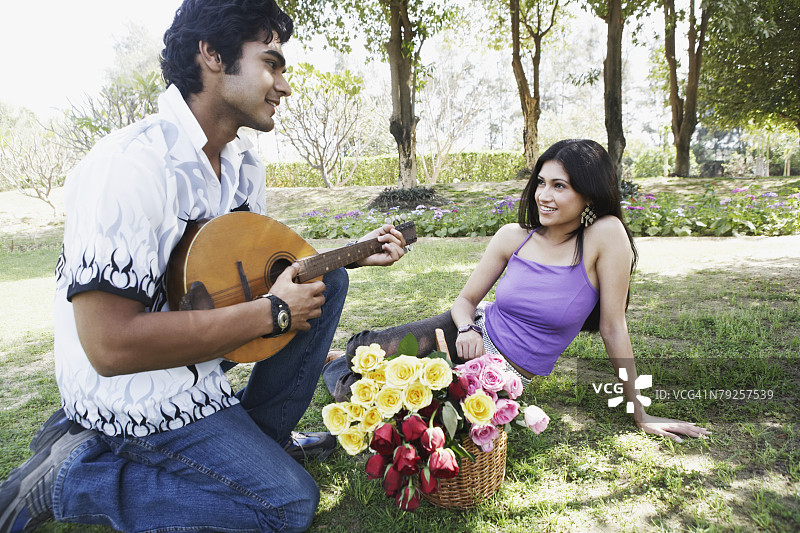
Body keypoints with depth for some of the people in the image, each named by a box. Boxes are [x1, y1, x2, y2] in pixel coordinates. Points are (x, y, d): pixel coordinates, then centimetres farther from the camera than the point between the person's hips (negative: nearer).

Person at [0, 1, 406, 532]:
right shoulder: (129, 166, -27)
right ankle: (68, 476, 1)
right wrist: (273, 312, -27)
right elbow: (111, 347, -32)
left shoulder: (245, 162, 2)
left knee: (326, 281, 1)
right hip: (133, 386, -8)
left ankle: (263, 435, 12)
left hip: (205, 341, 9)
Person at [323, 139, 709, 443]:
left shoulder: (605, 235, -19)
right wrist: (467, 330, -22)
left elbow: (613, 326, -14)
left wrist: (639, 414, -8)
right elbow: (466, 299, 1)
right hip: (474, 336, 2)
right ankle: (342, 357, 29)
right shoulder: (513, 237, -8)